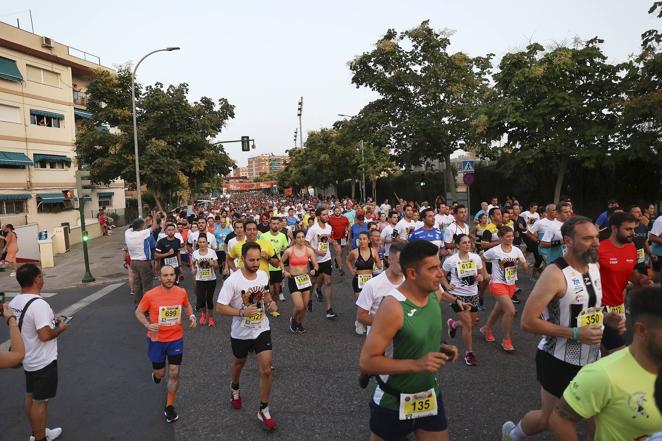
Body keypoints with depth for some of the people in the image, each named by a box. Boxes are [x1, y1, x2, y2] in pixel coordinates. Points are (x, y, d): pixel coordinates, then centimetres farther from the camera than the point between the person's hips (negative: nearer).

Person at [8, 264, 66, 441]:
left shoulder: (14, 302, 1)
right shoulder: (38, 304, -28)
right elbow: (45, 335, -31)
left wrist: (50, 319, 12)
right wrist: (60, 328, -14)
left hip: (28, 359, 9)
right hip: (43, 362, -9)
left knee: (30, 397, 21)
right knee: (40, 401, 5)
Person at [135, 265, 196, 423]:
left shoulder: (182, 292, -10)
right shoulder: (150, 295, -18)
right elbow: (138, 312, -4)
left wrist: (191, 316, -8)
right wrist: (148, 325, -21)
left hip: (176, 339, 1)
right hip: (157, 340, -1)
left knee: (174, 374, 2)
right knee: (160, 373, 14)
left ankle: (169, 407, 21)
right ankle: (156, 373, 53)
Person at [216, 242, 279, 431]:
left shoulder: (264, 275, -8)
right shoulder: (232, 281, -23)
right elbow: (220, 308, -20)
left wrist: (271, 303, -10)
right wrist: (242, 312, -32)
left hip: (262, 330, 2)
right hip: (241, 333, -2)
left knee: (266, 370, -5)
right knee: (239, 363, 25)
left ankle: (264, 410, 14)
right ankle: (235, 389, 58)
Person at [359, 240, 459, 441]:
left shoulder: (434, 295, -5)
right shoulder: (393, 306, -28)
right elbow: (366, 362, -27)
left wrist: (440, 349, -6)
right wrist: (417, 364, -31)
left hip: (430, 395, 6)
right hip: (394, 402, -5)